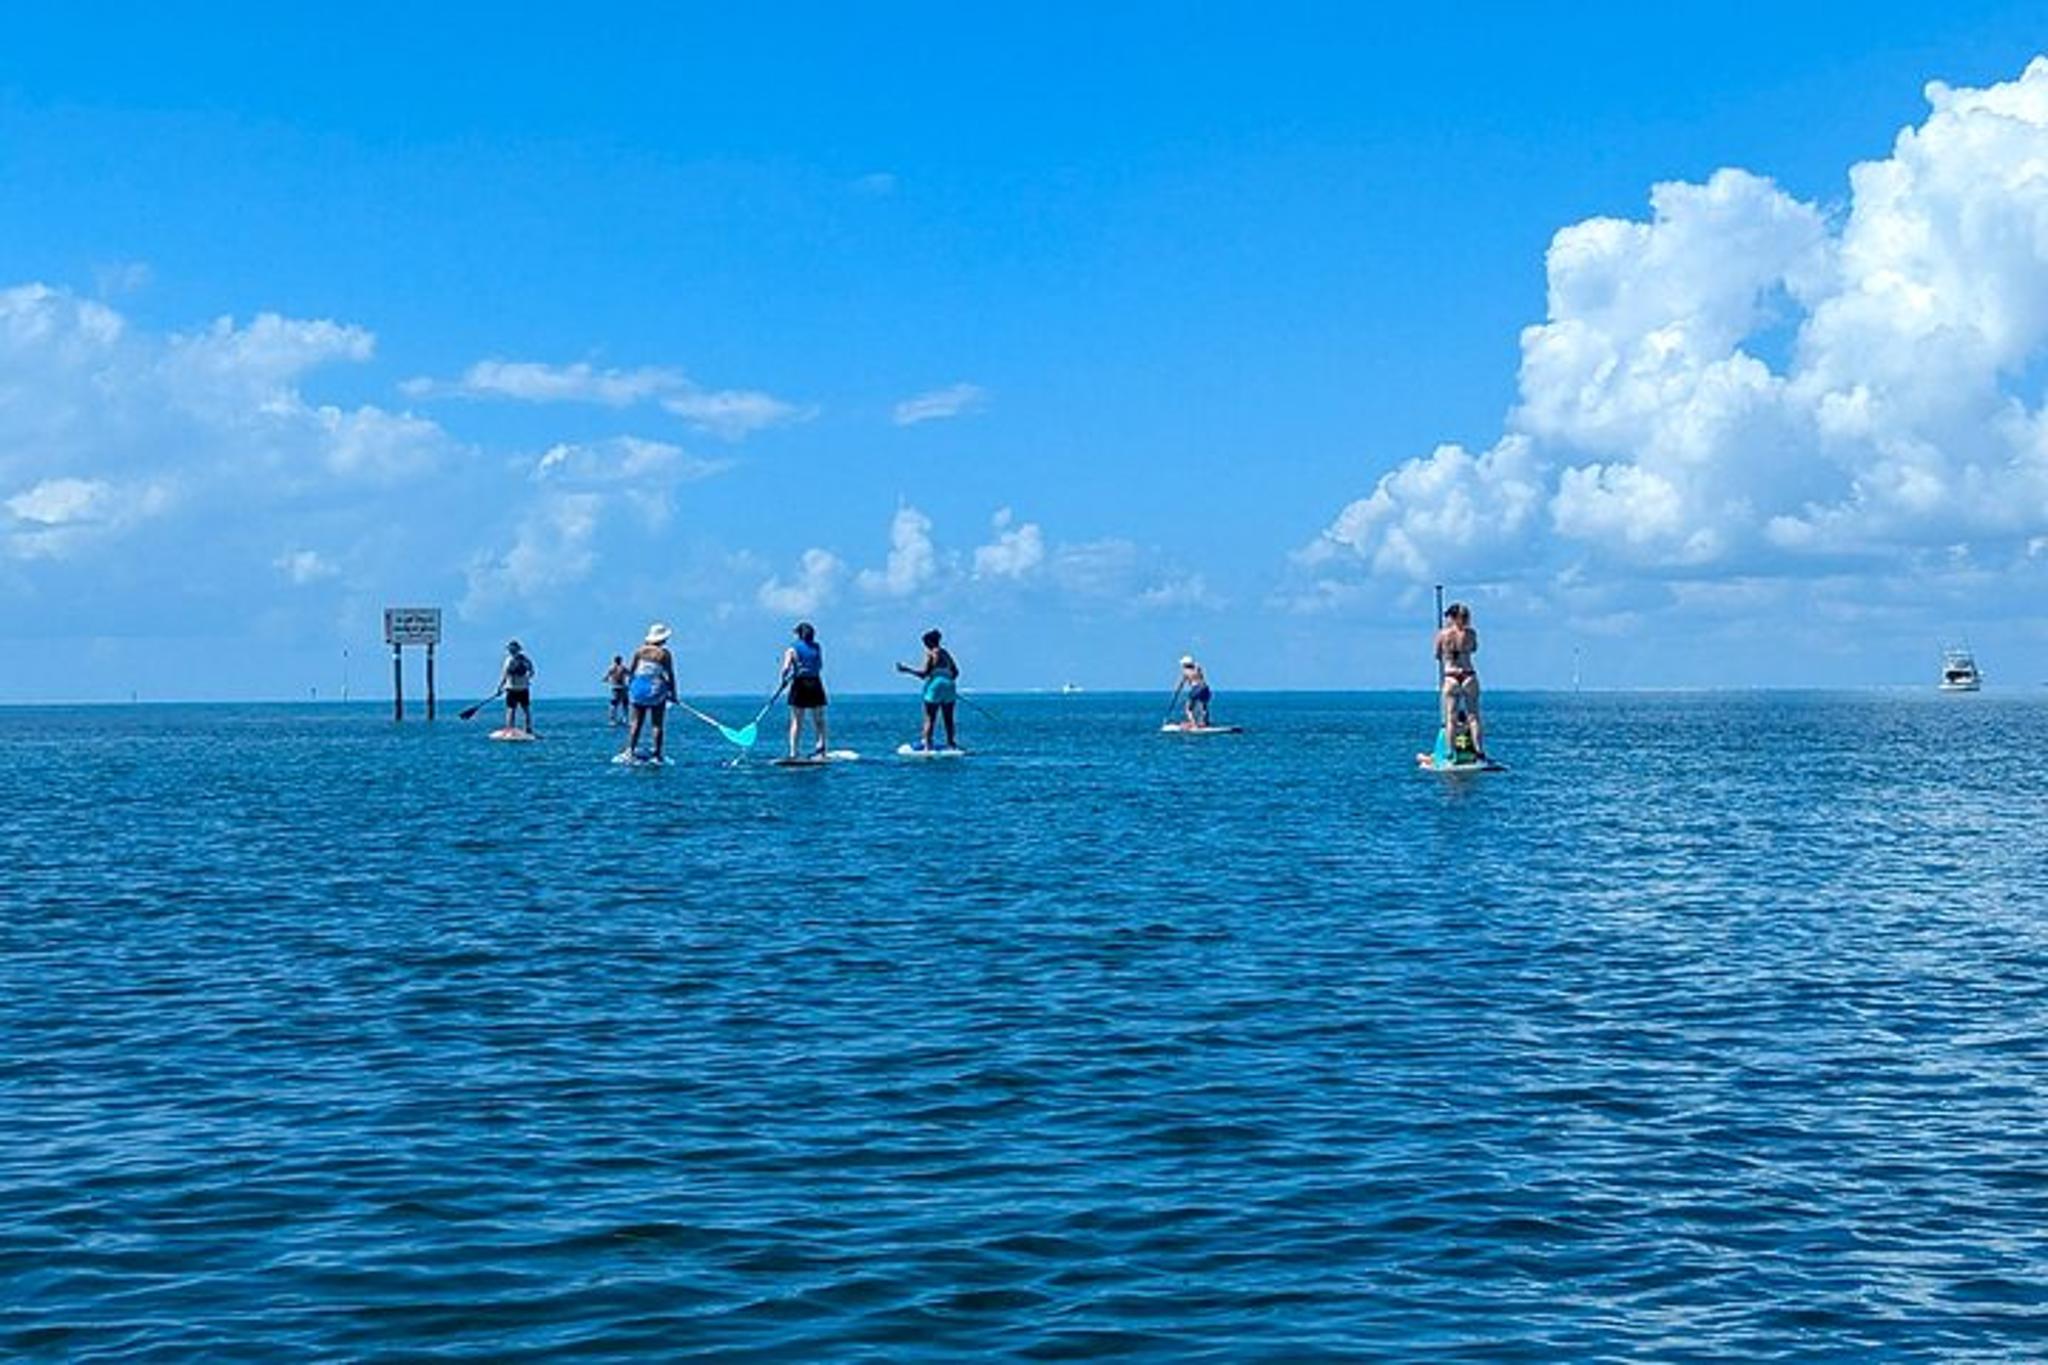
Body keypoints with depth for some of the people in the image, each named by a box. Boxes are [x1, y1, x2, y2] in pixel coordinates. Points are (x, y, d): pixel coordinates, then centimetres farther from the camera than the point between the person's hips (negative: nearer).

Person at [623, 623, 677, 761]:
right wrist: (673, 693, 3)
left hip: (638, 690, 3)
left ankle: (630, 749, -1)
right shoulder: (665, 654, -4)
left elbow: (632, 671, 8)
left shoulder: (639, 651, 5)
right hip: (656, 690, -3)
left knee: (637, 722, 8)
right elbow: (670, 675, -4)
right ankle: (657, 754, -2)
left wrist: (628, 687, 19)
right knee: (658, 724, 1)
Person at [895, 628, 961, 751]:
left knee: (929, 719, -4)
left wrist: (907, 669, -6)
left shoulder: (930, 653, -7)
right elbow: (956, 672, 15)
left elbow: (924, 673, -13)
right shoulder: (946, 653, 14)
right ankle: (951, 744, 11)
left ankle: (927, 745, -9)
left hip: (935, 686, -7)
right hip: (949, 687, 7)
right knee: (948, 720, 11)